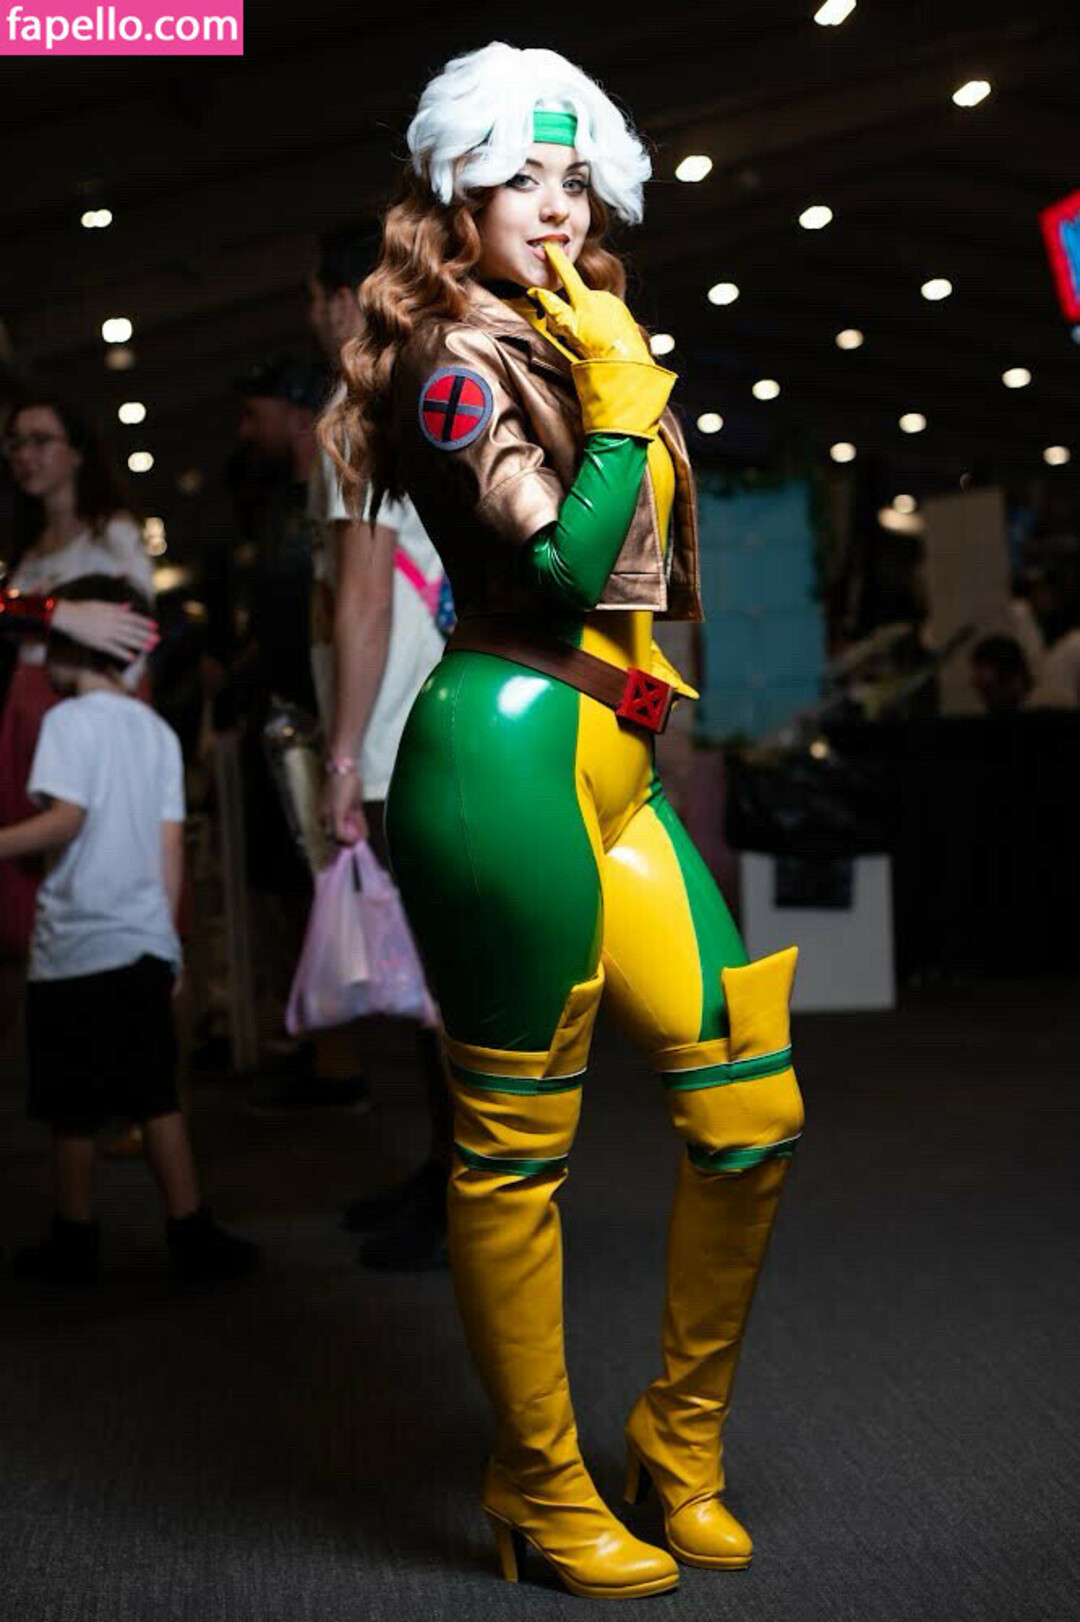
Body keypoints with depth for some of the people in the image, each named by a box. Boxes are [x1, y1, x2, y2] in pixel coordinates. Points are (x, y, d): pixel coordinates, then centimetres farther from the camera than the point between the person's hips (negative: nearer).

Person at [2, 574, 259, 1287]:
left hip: (76, 944, -6)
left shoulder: (70, 719, -8)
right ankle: (192, 1234, 10)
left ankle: (74, 1243, 16)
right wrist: (167, 936, 15)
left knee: (73, 1108, 6)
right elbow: (171, 847, 10)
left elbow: (66, 818, -20)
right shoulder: (158, 729, 11)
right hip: (146, 940, 6)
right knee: (156, 1096, 11)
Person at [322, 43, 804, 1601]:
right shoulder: (456, 359, -4)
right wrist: (624, 394, -9)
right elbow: (565, 562, -16)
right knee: (516, 1147, 2)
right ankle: (542, 1490, 19)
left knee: (754, 1106, 7)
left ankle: (680, 1434, 26)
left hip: (615, 770, 9)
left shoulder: (576, 344, 22)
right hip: (511, 762, -9)